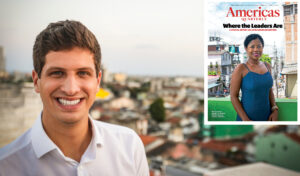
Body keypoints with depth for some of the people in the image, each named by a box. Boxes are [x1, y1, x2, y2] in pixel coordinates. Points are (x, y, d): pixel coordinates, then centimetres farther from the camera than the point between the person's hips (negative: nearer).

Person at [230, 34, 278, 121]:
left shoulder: (267, 66, 4)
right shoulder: (241, 69, -11)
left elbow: (269, 90, 14)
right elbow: (233, 96, -11)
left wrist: (275, 110, 0)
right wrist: (245, 119, -15)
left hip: (266, 117, 5)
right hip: (247, 118, -5)